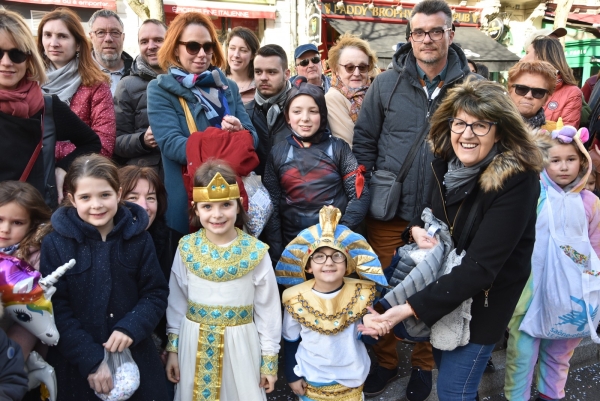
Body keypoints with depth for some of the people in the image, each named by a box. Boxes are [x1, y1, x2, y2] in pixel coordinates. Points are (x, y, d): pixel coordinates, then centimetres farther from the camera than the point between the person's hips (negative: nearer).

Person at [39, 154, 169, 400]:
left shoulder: (138, 238, -3)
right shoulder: (55, 243, -7)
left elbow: (156, 294, 0)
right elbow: (55, 309, -9)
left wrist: (131, 327, -16)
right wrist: (90, 358, -14)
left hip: (134, 356, 2)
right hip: (76, 363, -1)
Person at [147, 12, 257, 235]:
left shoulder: (228, 87, 9)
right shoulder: (160, 89, -2)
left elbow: (253, 138, 4)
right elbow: (170, 143, -16)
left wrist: (239, 133, -19)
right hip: (186, 198, -3)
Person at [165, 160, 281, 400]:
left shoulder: (256, 252, -12)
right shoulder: (186, 249, -6)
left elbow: (268, 309, -5)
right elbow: (176, 302, 3)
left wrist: (270, 358, -1)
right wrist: (173, 348, 6)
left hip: (240, 344, -1)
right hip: (194, 343, 2)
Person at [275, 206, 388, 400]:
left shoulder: (361, 293, -14)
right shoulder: (296, 299, -17)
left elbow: (366, 337, -6)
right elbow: (290, 341, -2)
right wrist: (292, 375, 1)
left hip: (351, 379, 2)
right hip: (311, 380, -1)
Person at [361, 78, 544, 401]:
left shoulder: (516, 182, -27)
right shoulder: (446, 163, -9)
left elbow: (480, 267, -31)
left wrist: (412, 308, -36)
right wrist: (416, 229, -15)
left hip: (483, 298, -6)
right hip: (443, 284, 6)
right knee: (444, 363, 25)